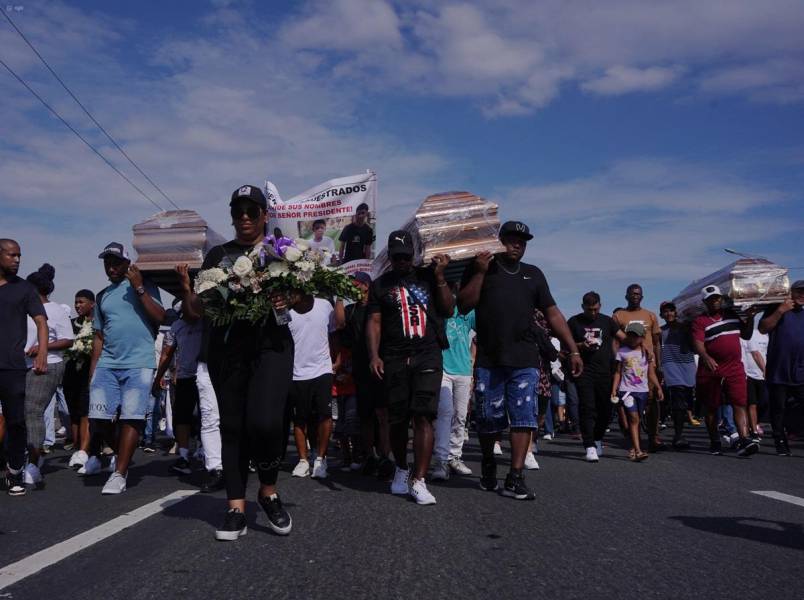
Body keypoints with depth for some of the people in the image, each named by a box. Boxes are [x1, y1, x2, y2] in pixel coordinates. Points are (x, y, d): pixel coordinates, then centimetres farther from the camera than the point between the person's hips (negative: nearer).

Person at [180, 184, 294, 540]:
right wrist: (186, 289, -9)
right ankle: (236, 508, 9)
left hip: (270, 344, -2)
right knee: (232, 425, 3)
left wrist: (290, 300, -12)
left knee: (265, 421, -18)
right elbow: (198, 310, 14)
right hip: (226, 348, 3)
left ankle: (268, 490, 6)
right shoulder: (218, 255, 17)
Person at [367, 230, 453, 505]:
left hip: (428, 357, 0)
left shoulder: (428, 276, 12)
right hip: (394, 359, 1)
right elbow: (374, 322, 5)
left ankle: (418, 480, -8)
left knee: (423, 416, -10)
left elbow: (448, 310, 8)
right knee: (398, 419, 6)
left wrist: (439, 276, -1)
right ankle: (401, 469, 28)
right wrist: (374, 355, -7)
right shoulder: (380, 285, 11)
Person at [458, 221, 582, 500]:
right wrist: (480, 273, -10)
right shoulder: (481, 269, 8)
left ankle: (515, 479, -3)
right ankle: (488, 464, 30)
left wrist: (573, 350, 8)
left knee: (524, 418, -6)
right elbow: (463, 306, -2)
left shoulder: (533, 274, 17)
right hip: (488, 360, -2)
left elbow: (553, 314, 15)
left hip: (524, 361, 2)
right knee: (488, 419, 6)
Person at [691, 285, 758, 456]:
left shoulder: (732, 315, 14)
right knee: (712, 408, 7)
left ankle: (745, 440, -16)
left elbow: (746, 335, 23)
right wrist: (706, 357, -36)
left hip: (735, 368, 3)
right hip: (711, 370, -3)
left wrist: (750, 318, 10)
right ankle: (714, 442, 18)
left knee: (739, 405, -9)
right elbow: (698, 343, -18)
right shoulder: (700, 321, -4)